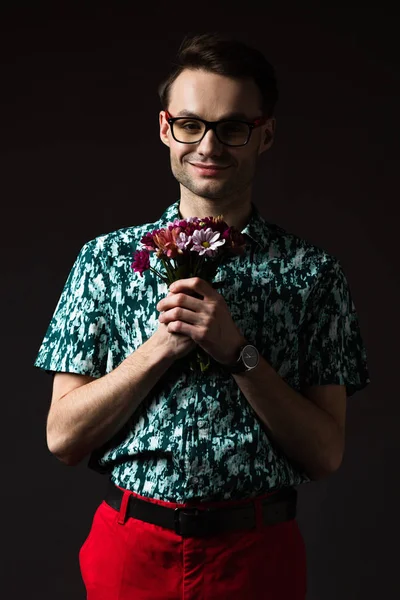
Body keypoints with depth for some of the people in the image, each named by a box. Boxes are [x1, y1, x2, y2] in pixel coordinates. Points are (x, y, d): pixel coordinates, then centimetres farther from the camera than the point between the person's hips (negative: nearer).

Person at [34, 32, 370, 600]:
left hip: (259, 552, 0)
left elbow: (327, 454, -6)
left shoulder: (311, 271, -3)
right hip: (130, 550, 1)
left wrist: (238, 351, -18)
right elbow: (63, 438, -4)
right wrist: (162, 345, -16)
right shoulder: (105, 258, -1)